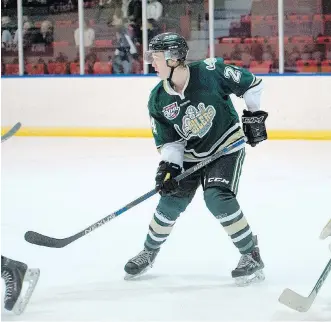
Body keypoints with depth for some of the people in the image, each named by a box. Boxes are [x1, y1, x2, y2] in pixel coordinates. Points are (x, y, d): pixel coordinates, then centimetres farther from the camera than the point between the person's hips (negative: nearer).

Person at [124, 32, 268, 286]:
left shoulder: (210, 71, -23)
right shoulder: (158, 100, -9)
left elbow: (250, 84, -10)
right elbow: (168, 140, -3)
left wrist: (254, 116, -7)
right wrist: (168, 166, -19)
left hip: (227, 146, -5)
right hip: (191, 156, 5)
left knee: (218, 198, -23)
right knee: (171, 202, 2)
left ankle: (251, 256, -11)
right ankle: (149, 253, 27)